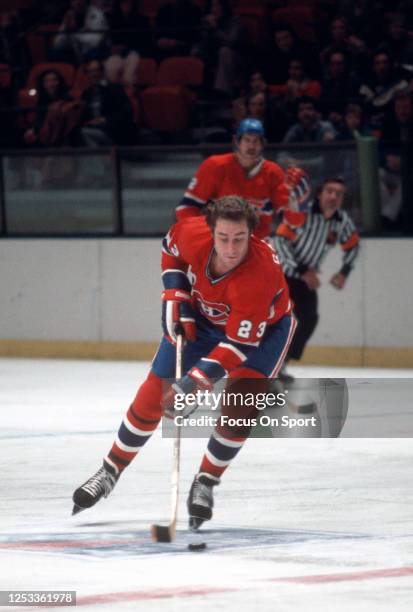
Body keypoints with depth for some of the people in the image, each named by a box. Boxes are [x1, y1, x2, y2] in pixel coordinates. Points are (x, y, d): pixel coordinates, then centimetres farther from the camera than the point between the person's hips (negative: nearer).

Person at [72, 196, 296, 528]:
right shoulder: (192, 234, -30)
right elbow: (171, 247, -2)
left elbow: (239, 342, -38)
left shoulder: (260, 273, -42)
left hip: (265, 325, -4)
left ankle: (205, 484, 0)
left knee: (240, 401, -22)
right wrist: (175, 297, -11)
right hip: (201, 314, 4)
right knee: (155, 393, 3)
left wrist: (194, 382, -43)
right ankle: (110, 471, 21)